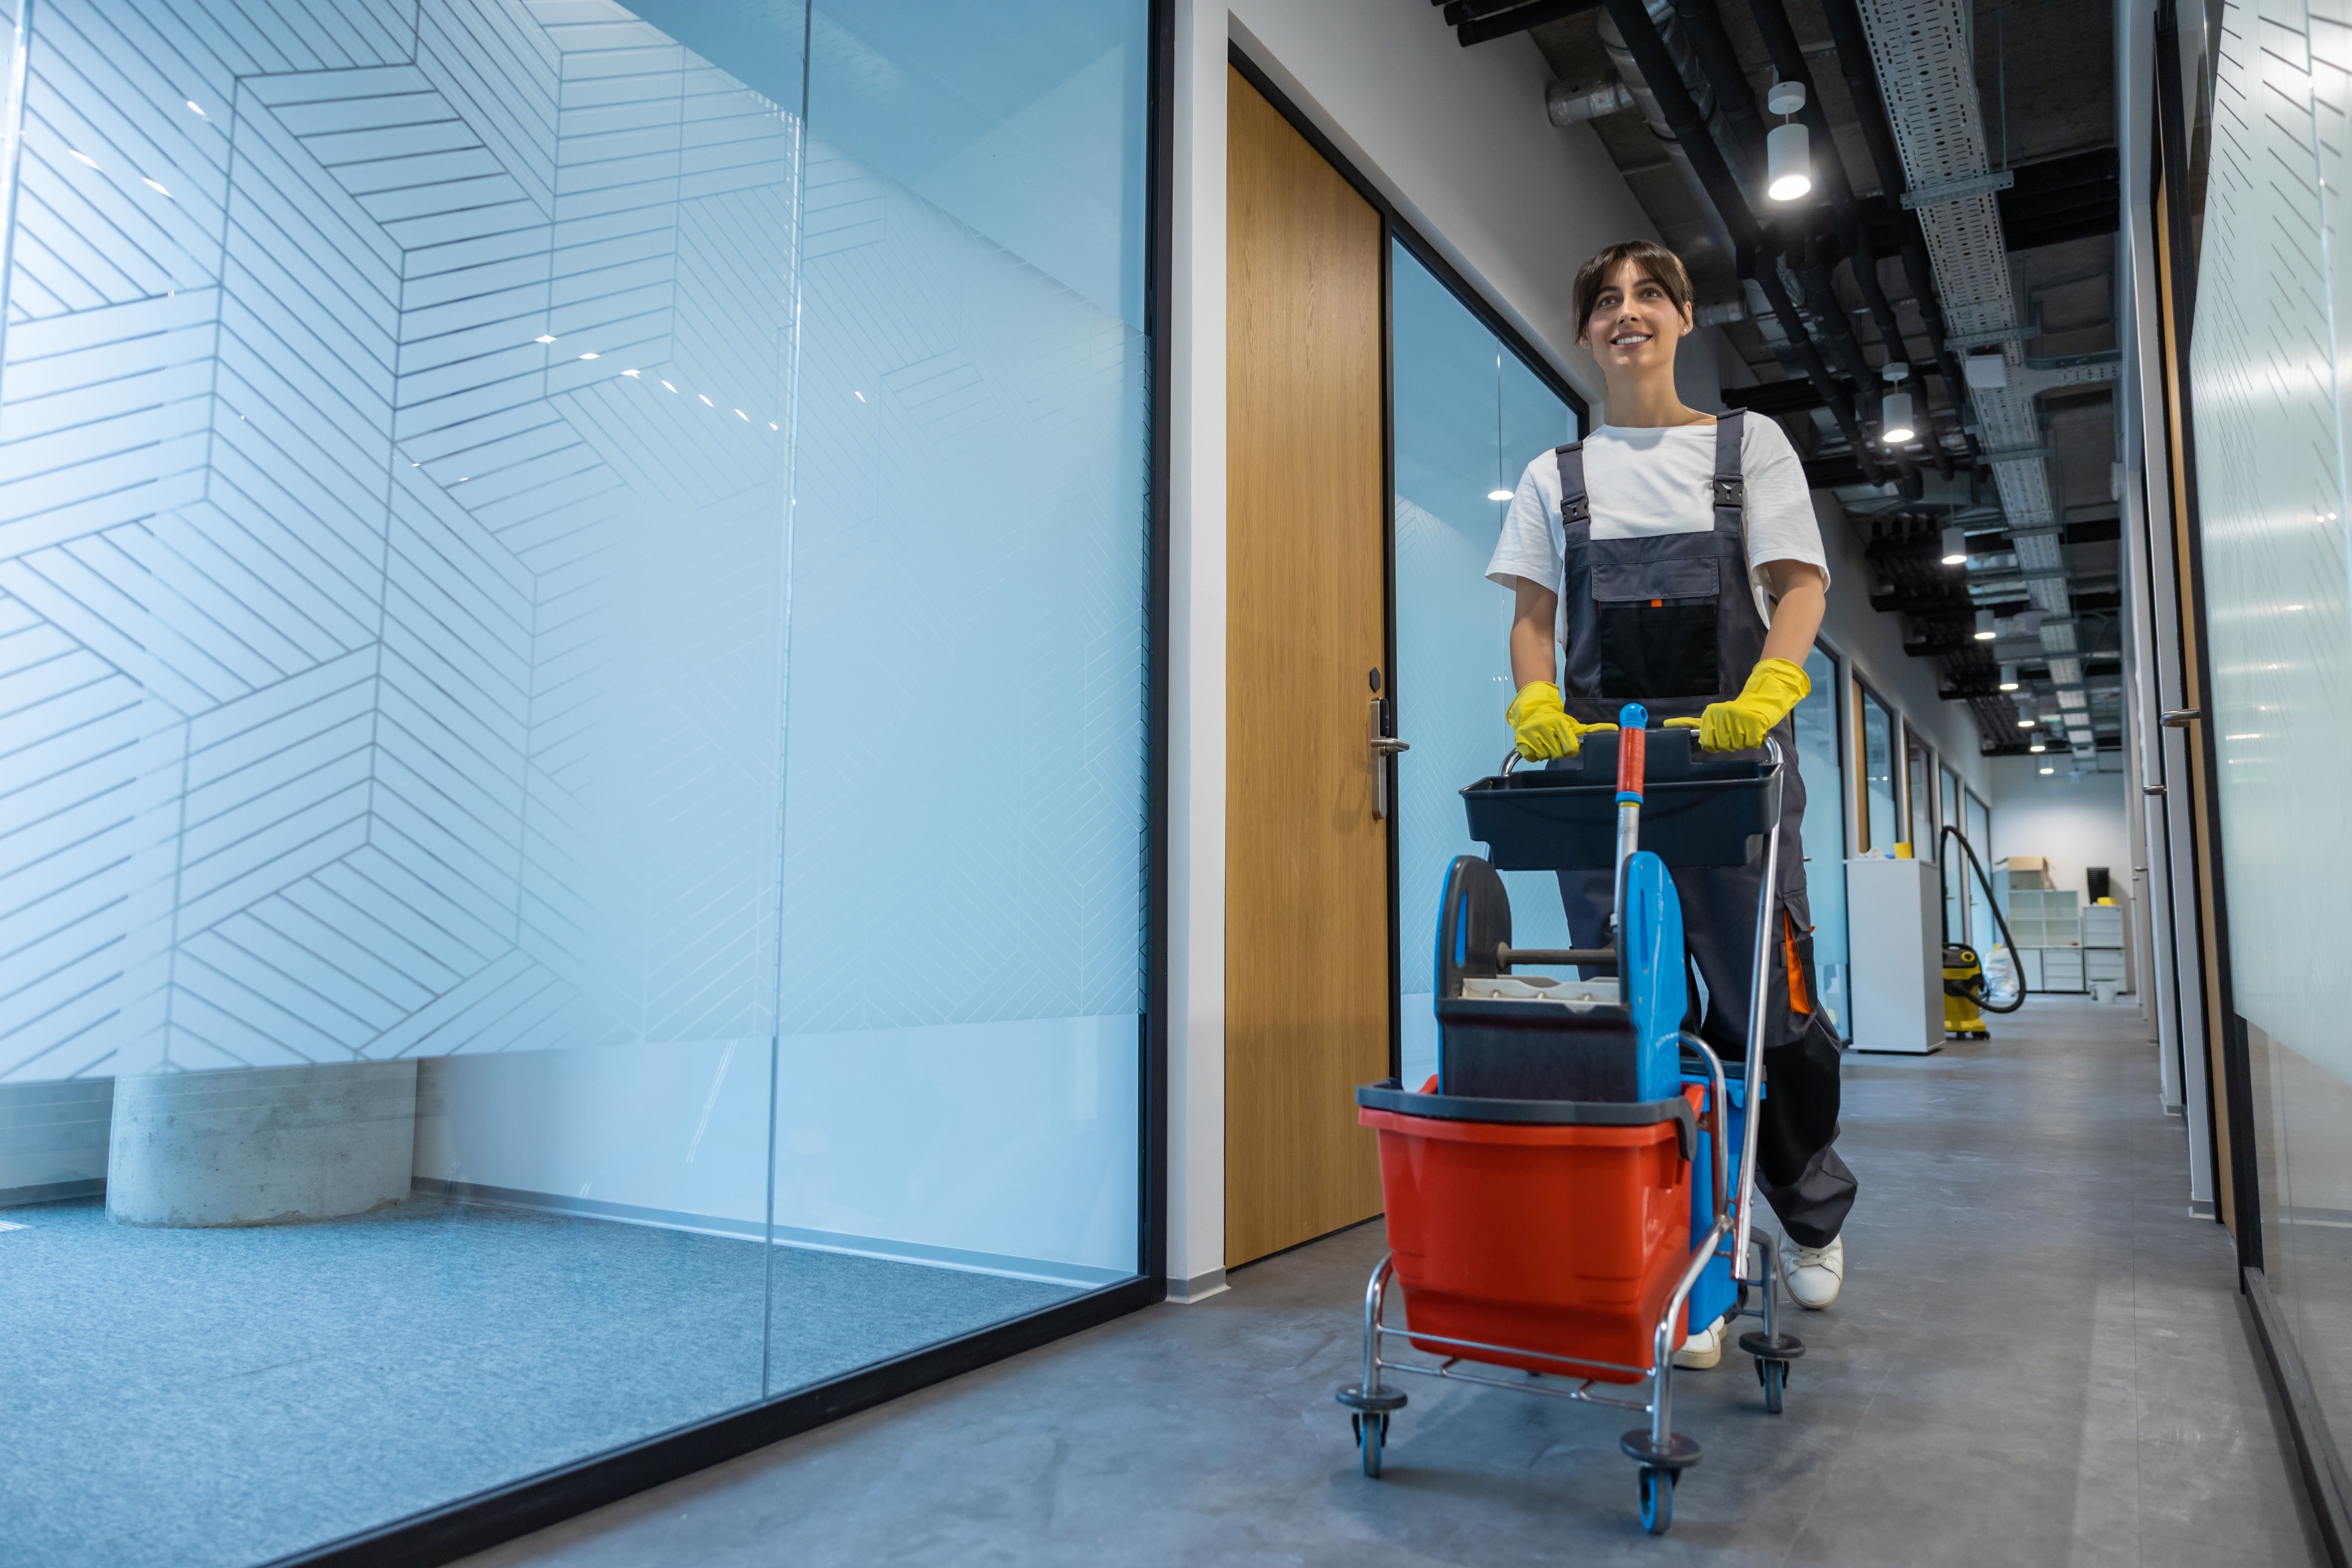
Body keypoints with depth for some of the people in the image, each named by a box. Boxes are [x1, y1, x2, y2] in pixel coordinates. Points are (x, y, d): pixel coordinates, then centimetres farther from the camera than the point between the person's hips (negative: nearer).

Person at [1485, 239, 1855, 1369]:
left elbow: (1801, 585, 4)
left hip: (1731, 752, -1)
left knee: (1769, 1004, -4)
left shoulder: (1750, 444, 15)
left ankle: (1813, 1215, 25)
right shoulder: (1556, 476, 18)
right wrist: (1534, 702, -10)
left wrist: (1766, 689, -15)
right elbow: (1532, 613, 11)